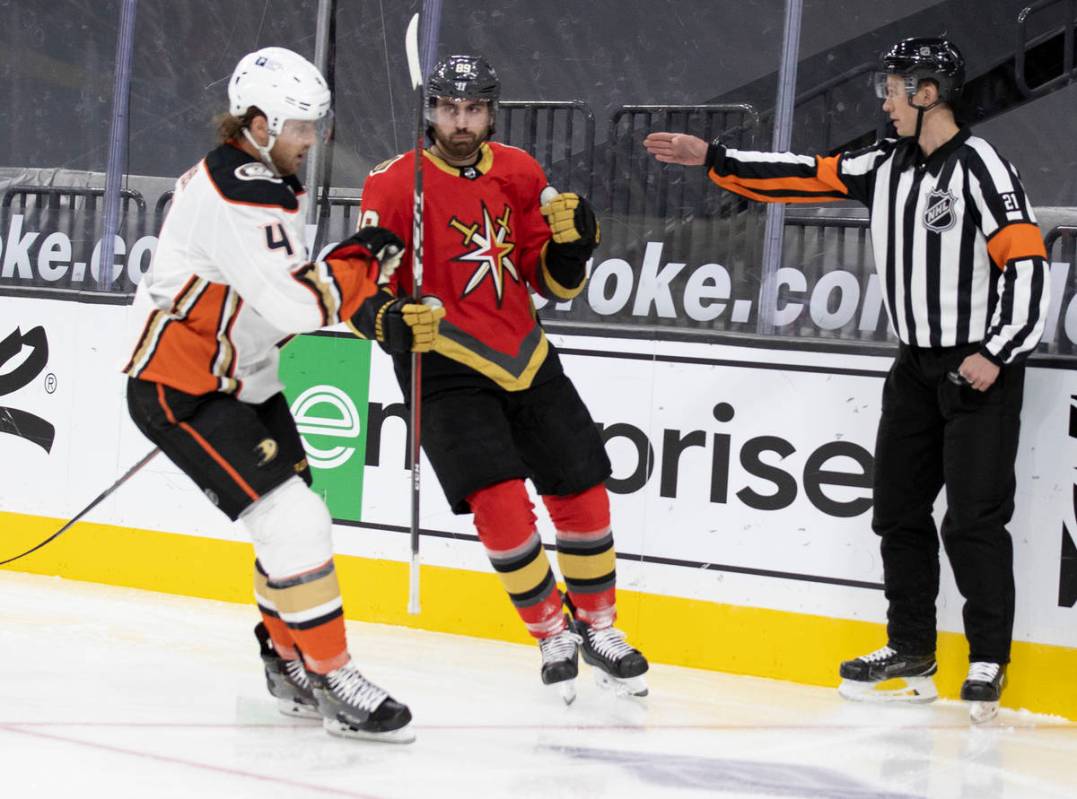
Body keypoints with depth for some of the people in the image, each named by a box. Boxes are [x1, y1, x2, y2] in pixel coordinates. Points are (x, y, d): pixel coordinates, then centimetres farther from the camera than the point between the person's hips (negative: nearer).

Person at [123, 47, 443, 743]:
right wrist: (365, 258, -18)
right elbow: (301, 304, -30)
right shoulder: (235, 196, -25)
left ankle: (289, 661, 27)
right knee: (292, 523, -17)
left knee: (299, 522, 11)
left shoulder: (269, 180, 9)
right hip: (179, 392, -10)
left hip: (244, 382, 10)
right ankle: (333, 683, -11)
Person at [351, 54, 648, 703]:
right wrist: (391, 319, -31)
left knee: (583, 492, 5)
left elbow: (553, 283, 8)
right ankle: (553, 637, 1)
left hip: (524, 357, 5)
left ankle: (599, 630, 26)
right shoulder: (394, 185, -10)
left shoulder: (519, 174, 3)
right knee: (501, 501, -18)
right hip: (446, 365, -4)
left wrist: (572, 241, -12)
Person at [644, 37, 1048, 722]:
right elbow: (805, 178, 10)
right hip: (919, 364, 8)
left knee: (973, 518, -8)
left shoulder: (979, 168, -16)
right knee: (899, 506, 10)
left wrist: (996, 354, -22)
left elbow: (1027, 261, -20)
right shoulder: (886, 165, 7)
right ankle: (912, 653, 19)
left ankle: (989, 662, 2)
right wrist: (712, 159, 7)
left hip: (982, 368, -8)